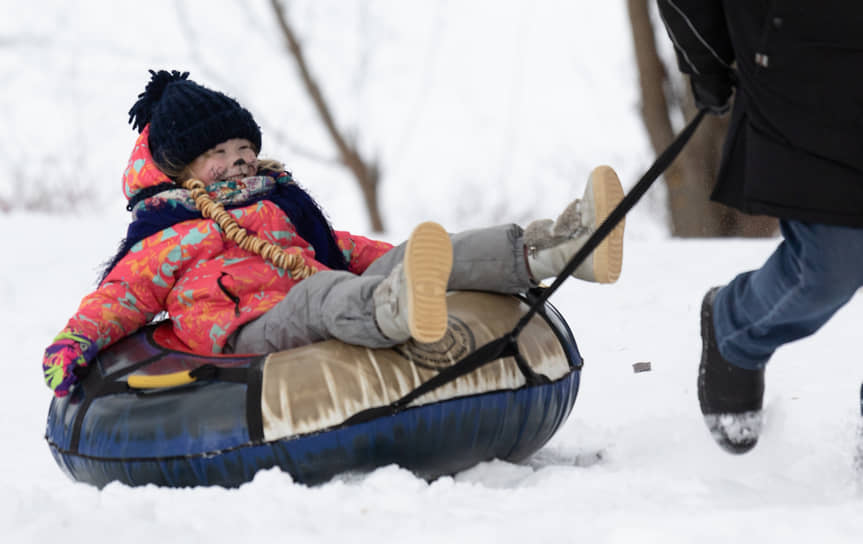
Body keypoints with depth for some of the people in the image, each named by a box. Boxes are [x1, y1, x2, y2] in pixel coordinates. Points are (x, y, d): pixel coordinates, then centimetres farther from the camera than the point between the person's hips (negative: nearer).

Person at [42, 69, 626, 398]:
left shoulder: (280, 203, 35)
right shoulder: (163, 235, 16)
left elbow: (340, 249, 38)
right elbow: (121, 295, 5)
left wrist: (400, 261, 30)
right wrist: (73, 341, -14)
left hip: (326, 320, 6)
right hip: (251, 334, -6)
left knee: (403, 259, -16)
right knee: (322, 291, -38)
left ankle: (553, 249, -37)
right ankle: (395, 310, -78)